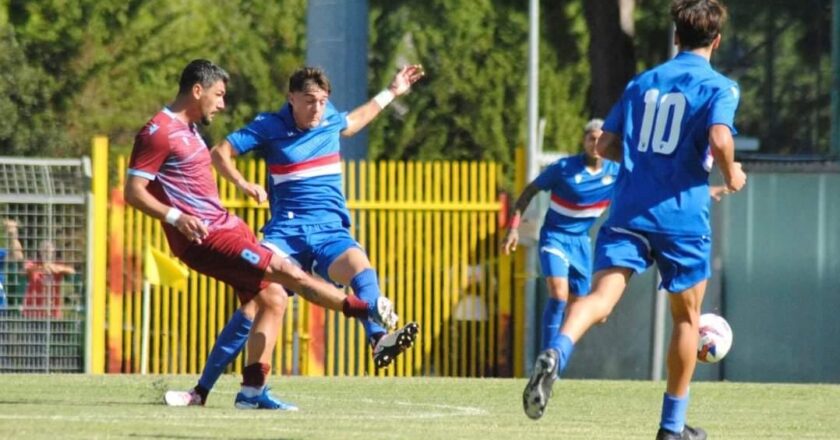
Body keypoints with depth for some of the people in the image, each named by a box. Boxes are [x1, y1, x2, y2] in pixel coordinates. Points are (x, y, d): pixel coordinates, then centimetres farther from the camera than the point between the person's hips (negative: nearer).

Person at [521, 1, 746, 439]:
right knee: (686, 316, 16)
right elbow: (719, 140, -19)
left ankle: (557, 354, -46)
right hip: (682, 216, -2)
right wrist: (731, 176, 1)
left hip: (628, 210, 3)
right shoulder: (717, 86, -1)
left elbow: (606, 146, 13)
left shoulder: (641, 82, 14)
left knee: (601, 298, -14)